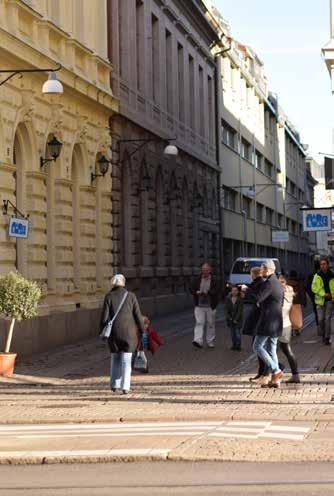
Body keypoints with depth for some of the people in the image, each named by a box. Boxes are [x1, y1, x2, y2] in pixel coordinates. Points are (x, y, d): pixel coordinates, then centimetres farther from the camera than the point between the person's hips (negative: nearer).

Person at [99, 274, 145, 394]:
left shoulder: (109, 297, -2)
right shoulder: (131, 296, -1)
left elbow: (105, 316, -4)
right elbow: (138, 315, -1)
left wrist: (102, 332, 4)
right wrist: (142, 330, 9)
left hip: (114, 332, 1)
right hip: (128, 332, -1)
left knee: (115, 358, 18)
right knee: (126, 360, 4)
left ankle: (114, 385, 14)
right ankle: (125, 387, -3)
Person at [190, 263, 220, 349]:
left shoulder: (214, 280, -2)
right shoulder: (198, 280, 8)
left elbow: (216, 291, -11)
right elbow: (191, 289, 10)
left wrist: (208, 292, -23)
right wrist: (197, 292, -10)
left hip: (210, 306, -1)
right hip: (199, 305, 1)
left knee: (211, 324, 8)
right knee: (199, 323, -9)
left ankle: (210, 342, 19)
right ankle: (198, 341, -17)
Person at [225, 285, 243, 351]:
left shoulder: (240, 299, -6)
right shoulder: (228, 299, 3)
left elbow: (240, 310, -8)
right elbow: (227, 309, 4)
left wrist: (236, 319, -12)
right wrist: (229, 318, -6)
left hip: (238, 319, -3)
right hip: (230, 319, 3)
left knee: (237, 332, -8)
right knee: (232, 333, 4)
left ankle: (238, 346, -1)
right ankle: (234, 345, 12)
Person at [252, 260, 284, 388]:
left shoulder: (268, 284, -14)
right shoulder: (279, 284, 17)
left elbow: (257, 298, -21)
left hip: (267, 321, -9)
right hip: (276, 321, 9)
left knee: (257, 346, -4)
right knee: (271, 350, 9)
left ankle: (276, 371, -11)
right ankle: (275, 380, 7)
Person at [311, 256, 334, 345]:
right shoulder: (317, 276, 0)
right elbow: (314, 288, -7)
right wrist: (324, 294, -15)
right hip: (320, 300, 1)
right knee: (321, 319, 5)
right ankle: (323, 335, 25)